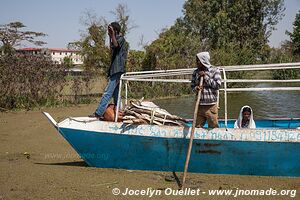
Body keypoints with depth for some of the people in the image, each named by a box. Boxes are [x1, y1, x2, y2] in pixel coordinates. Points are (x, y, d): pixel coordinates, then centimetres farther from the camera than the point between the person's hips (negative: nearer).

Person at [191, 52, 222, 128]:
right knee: (197, 127, 3)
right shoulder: (196, 72, 10)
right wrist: (196, 89, -11)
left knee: (213, 128, 1)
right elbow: (192, 86, 13)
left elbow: (217, 85, -9)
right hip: (199, 105, 3)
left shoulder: (215, 70, -1)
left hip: (211, 105, -3)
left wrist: (205, 77, -11)